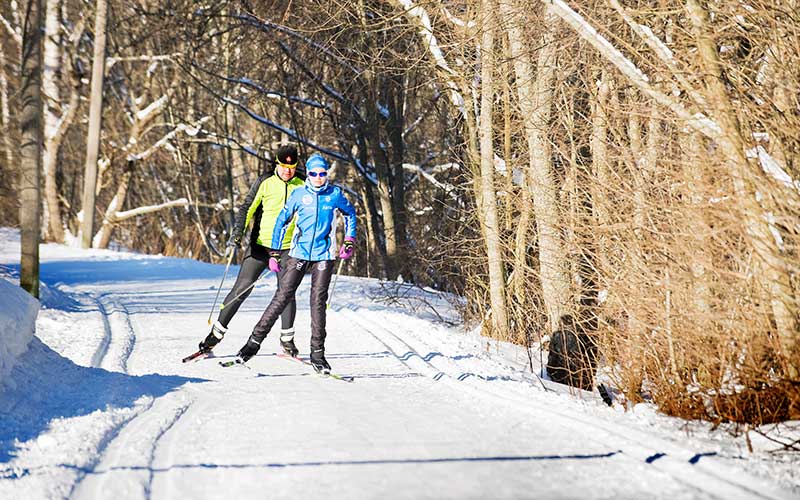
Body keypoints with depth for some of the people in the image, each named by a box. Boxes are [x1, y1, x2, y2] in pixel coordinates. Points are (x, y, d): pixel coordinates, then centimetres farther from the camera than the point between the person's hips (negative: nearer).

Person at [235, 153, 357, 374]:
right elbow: (282, 220, 7)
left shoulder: (335, 194, 2)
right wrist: (274, 253, 5)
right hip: (299, 254, 0)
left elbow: (350, 213, 20)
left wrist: (349, 241, 11)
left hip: (324, 256, 0)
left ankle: (317, 353, 0)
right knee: (282, 297, -6)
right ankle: (255, 340, -1)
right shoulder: (299, 194, 0)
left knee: (318, 301, -5)